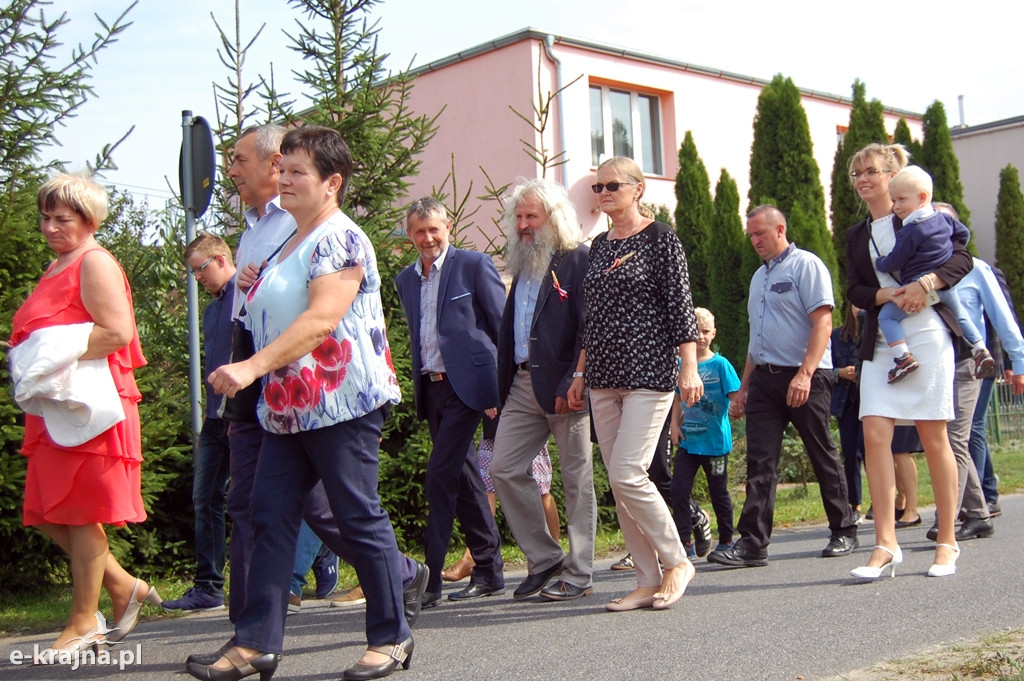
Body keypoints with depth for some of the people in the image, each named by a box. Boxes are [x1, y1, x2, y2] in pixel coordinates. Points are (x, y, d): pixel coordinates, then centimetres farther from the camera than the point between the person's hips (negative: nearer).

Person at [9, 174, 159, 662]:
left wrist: (53, 356, -16)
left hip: (87, 406, -9)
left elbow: (117, 332, -19)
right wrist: (33, 370, 13)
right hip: (54, 407, 10)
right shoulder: (58, 267, 22)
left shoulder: (95, 262, -6)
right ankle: (124, 587, 21)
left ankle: (83, 624, 7)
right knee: (47, 515, 9)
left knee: (80, 515, -3)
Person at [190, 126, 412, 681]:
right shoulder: (289, 244, 18)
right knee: (271, 519, 4)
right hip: (287, 409, 9)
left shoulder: (340, 239, -11)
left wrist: (252, 367, -29)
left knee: (360, 520, -1)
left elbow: (321, 319, -23)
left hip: (340, 405, -9)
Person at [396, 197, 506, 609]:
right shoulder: (406, 280, 15)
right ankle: (489, 572, 19)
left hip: (466, 384, -6)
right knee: (463, 478, 10)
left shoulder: (474, 265, -3)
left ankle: (430, 578, -8)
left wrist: (502, 387, -9)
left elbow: (503, 326, -4)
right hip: (431, 388, 7)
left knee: (441, 475, -12)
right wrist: (418, 382, 13)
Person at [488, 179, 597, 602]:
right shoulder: (523, 264, 18)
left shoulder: (578, 260, -7)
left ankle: (578, 575, 11)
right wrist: (503, 384, 10)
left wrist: (573, 384, -19)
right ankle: (544, 559, 16)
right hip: (522, 384, 8)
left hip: (564, 385, -8)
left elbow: (590, 328, -14)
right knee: (504, 470, 3)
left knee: (576, 480, 2)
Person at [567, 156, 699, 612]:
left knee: (628, 475, -15)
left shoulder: (660, 238, -4)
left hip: (648, 373, -7)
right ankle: (649, 581, 12)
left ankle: (676, 562, 4)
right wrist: (580, 373, 16)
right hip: (604, 379, 7)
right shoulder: (600, 245, 15)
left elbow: (680, 305, -8)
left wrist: (689, 368, -15)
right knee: (619, 483, 5)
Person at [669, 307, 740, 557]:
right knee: (679, 490, -5)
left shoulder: (720, 364, -6)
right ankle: (684, 543, 2)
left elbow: (735, 396, -11)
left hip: (715, 442, -3)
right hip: (688, 441, 3)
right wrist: (675, 424, 3)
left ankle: (726, 541, 23)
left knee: (719, 492, 8)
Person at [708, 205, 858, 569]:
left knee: (823, 456, 3)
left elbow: (823, 322, -14)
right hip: (765, 376, 7)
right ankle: (752, 543, -5)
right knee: (760, 461, -2)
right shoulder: (759, 277, 20)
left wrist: (804, 373, -23)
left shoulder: (806, 265, -4)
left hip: (804, 377, -7)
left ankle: (843, 532, 16)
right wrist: (743, 388, 19)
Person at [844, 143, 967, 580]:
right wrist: (889, 294, -13)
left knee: (933, 437, -2)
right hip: (880, 343, 4)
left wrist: (923, 284, -19)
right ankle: (886, 545, -10)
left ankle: (947, 541, 8)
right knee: (874, 434, -10)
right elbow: (855, 291, 7)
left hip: (926, 335, -4)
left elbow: (961, 258, -3)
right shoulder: (857, 236, 18)